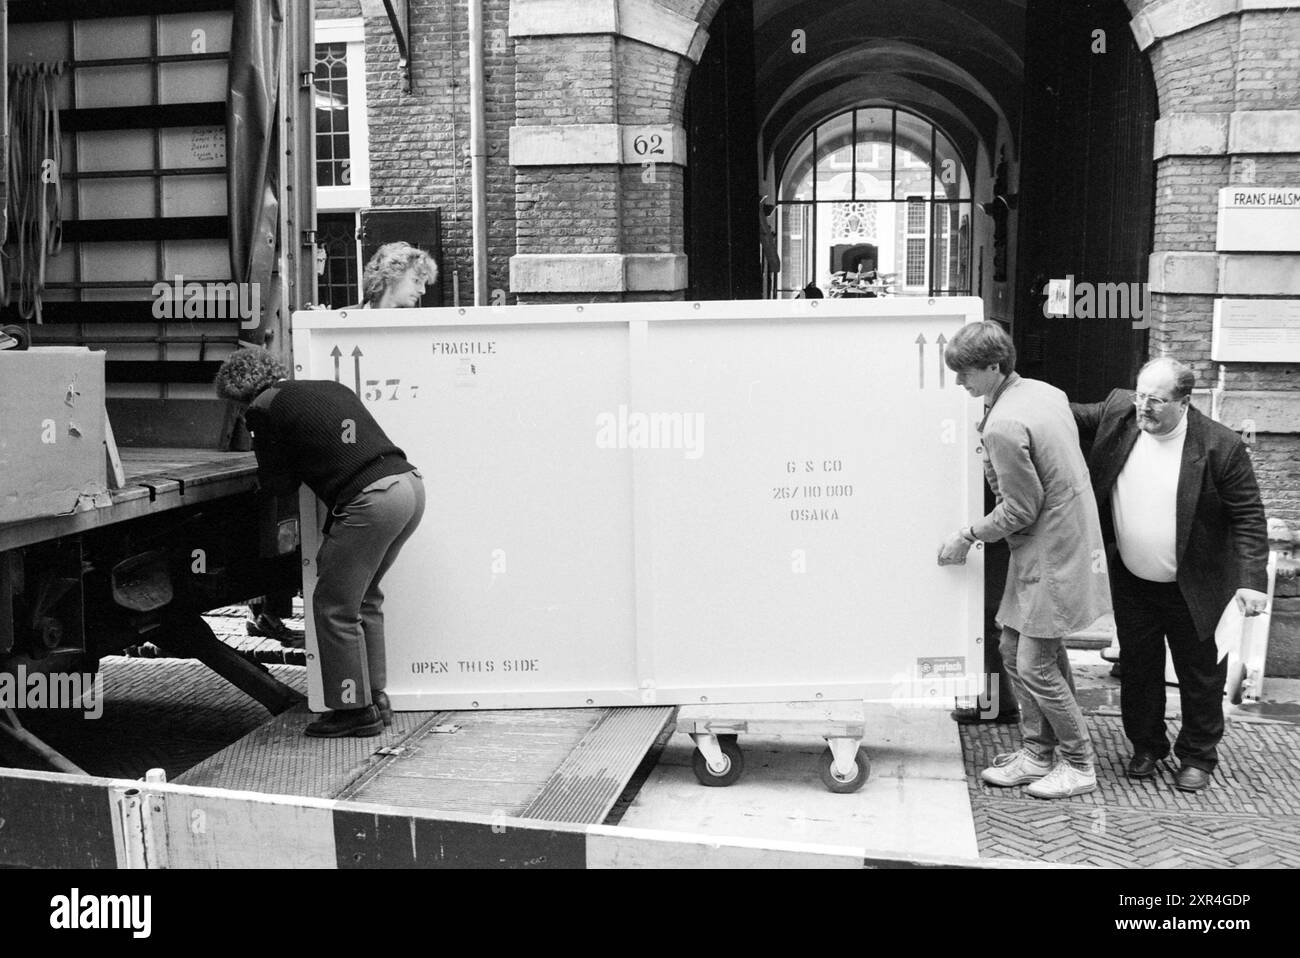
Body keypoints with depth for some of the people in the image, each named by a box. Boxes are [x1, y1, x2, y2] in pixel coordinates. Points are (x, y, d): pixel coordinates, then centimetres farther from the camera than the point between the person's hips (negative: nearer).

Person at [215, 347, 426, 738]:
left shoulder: (264, 409, 3)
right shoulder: (330, 388, 23)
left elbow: (279, 483, 7)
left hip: (370, 500, -8)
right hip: (410, 484, 8)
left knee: (334, 607, 6)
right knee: (364, 598, 22)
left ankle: (356, 710, 13)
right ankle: (375, 698, 28)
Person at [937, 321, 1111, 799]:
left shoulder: (1004, 426, -23)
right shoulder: (1046, 392, 6)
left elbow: (1021, 509, -19)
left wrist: (968, 536, -7)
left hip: (1051, 556, -10)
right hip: (1066, 540, 10)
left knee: (1035, 665, -1)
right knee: (1015, 652, 15)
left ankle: (1080, 765, 13)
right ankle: (1037, 754, 24)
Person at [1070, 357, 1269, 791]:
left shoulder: (1220, 447, -20)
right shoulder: (1119, 411, -9)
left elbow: (1249, 519, -15)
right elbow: (1074, 416, 8)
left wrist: (1252, 581, -23)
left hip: (1195, 589, -3)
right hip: (1133, 584, 4)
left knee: (1201, 678, 12)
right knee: (1137, 670, 16)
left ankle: (1197, 756, 32)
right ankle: (1146, 746, 36)